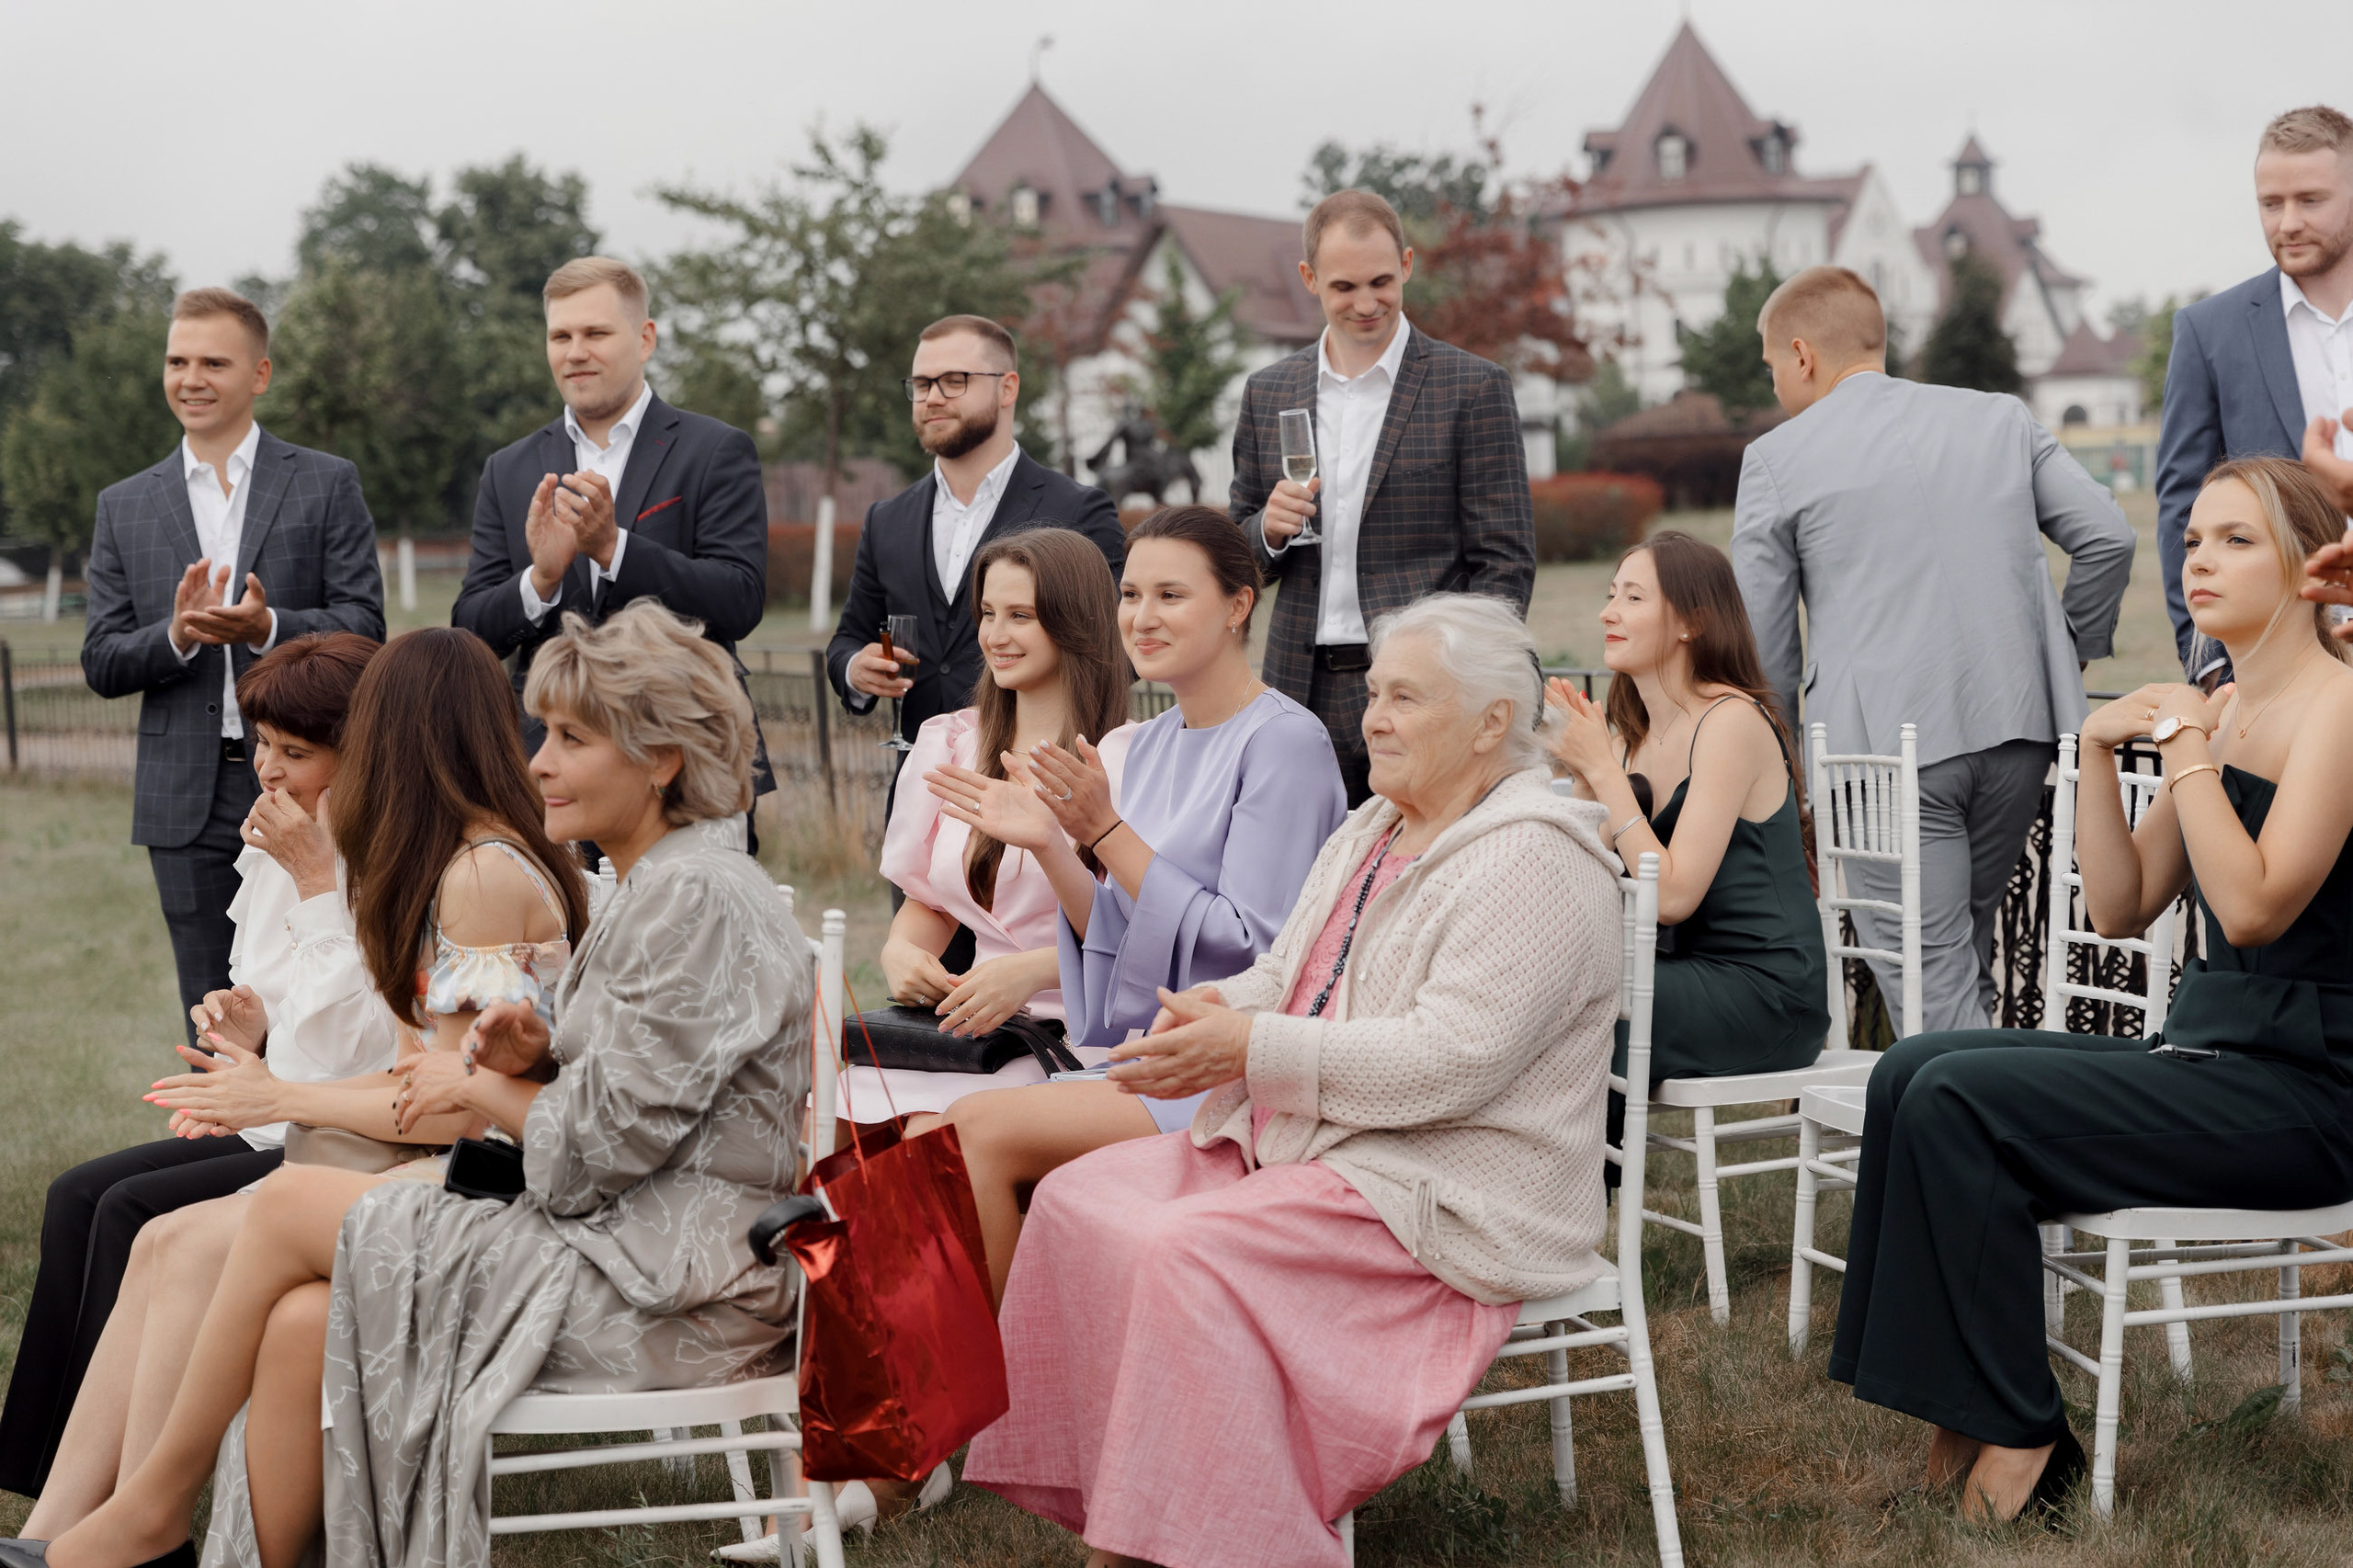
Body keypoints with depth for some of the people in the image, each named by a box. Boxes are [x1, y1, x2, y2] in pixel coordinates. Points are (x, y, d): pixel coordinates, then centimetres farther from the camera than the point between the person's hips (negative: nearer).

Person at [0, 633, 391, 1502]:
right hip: (280, 1124, 9)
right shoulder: (279, 849, 10)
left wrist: (315, 883, -22)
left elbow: (351, 1040, -24)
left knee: (135, 1212, -19)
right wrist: (249, 1026, -2)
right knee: (78, 1195, -5)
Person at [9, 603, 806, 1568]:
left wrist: (483, 1088, -1)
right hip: (620, 1246, 9)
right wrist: (537, 1058, 2)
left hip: (669, 1288, -9)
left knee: (292, 1204, -8)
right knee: (305, 1326, -6)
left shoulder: (698, 895, -15)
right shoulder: (650, 888, 17)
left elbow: (610, 1137, -17)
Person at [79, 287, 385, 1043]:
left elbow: (363, 628, -3)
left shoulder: (326, 485, 4)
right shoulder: (124, 506, 11)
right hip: (190, 804, 2)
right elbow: (101, 664, 7)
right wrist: (176, 634, -14)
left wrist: (268, 628, -21)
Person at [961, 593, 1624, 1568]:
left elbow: (1447, 1061, -24)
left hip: (1443, 1196, -10)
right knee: (1077, 1199, -3)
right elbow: (1286, 975, 19)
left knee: (1191, 1253, -28)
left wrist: (1251, 1049, -23)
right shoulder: (1368, 836, 16)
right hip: (1294, 1148, 10)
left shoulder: (1532, 864, -15)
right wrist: (1214, 1009, -6)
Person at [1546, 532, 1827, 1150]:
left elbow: (1672, 897, -20)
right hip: (1692, 973, 7)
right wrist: (1579, 772, -5)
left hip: (1768, 993, -7)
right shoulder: (1627, 732, 11)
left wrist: (1602, 768, -17)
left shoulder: (1732, 722, -13)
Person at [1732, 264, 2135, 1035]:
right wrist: (2071, 652, 20)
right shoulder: (2002, 417, 13)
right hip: (2019, 723, 5)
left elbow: (1760, 645, 3)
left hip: (1886, 746, -5)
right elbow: (2109, 537, 6)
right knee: (1964, 961, 20)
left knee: (1933, 983, -3)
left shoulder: (1777, 459, 3)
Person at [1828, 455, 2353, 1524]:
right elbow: (2120, 908, 12)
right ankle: (1964, 1410, -5)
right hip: (2210, 1055, 9)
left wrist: (2188, 745, -15)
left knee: (1961, 1099, -20)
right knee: (1912, 1072, -6)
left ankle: (2019, 1435, -10)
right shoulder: (2222, 709, 15)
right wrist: (2099, 752, 2)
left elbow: (2255, 906, -22)